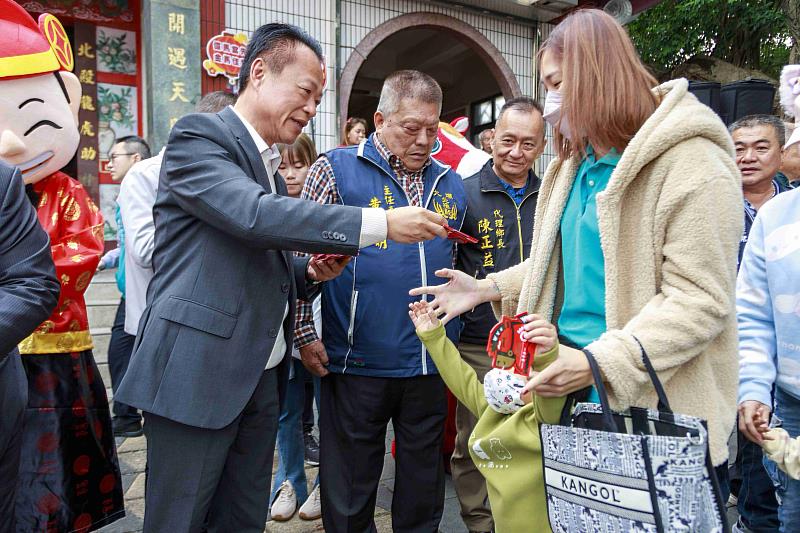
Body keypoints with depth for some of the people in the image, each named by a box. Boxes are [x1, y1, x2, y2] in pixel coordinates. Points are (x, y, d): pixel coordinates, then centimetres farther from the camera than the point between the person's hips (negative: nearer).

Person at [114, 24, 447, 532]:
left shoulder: (270, 165, 17)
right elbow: (256, 215, -24)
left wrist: (311, 272, 1)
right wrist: (381, 223, -24)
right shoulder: (199, 135, -7)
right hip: (198, 373, -7)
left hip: (262, 376, 8)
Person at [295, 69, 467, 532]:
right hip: (359, 362, -4)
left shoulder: (451, 185, 11)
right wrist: (305, 335, -9)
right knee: (350, 496, 13)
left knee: (424, 486, 20)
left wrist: (452, 330, 14)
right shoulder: (337, 169, -3)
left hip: (431, 363, 4)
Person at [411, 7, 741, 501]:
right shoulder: (577, 164, 12)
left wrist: (599, 362, -28)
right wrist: (488, 288, 6)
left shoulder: (689, 159, -15)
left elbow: (699, 299, -20)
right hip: (570, 388, 8)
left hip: (655, 405, -7)